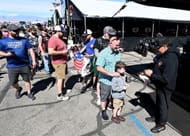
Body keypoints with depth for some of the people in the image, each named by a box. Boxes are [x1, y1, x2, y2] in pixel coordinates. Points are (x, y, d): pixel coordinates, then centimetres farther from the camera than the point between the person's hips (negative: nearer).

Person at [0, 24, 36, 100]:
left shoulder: (23, 40, 3)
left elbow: (30, 50, 3)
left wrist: (33, 61, -4)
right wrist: (6, 54, -21)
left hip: (25, 65, 0)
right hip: (12, 66, 0)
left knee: (27, 80, 11)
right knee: (13, 83, 11)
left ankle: (29, 93, 31)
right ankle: (18, 89, 43)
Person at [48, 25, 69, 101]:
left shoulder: (59, 38, 12)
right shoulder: (53, 39, -21)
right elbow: (50, 52, -31)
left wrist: (66, 51, 12)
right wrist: (62, 52, -26)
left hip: (62, 61, 10)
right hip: (58, 62, -10)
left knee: (62, 77, 21)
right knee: (60, 78, -6)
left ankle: (62, 89, 39)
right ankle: (60, 95, 3)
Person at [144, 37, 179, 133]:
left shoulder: (171, 59, -31)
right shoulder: (163, 54, 0)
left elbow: (166, 79, -33)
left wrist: (152, 74, -26)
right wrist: (151, 72, -2)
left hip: (165, 87, -9)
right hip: (159, 85, 9)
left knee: (163, 105, 10)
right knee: (158, 102, 25)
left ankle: (161, 124, 30)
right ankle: (156, 117, 47)